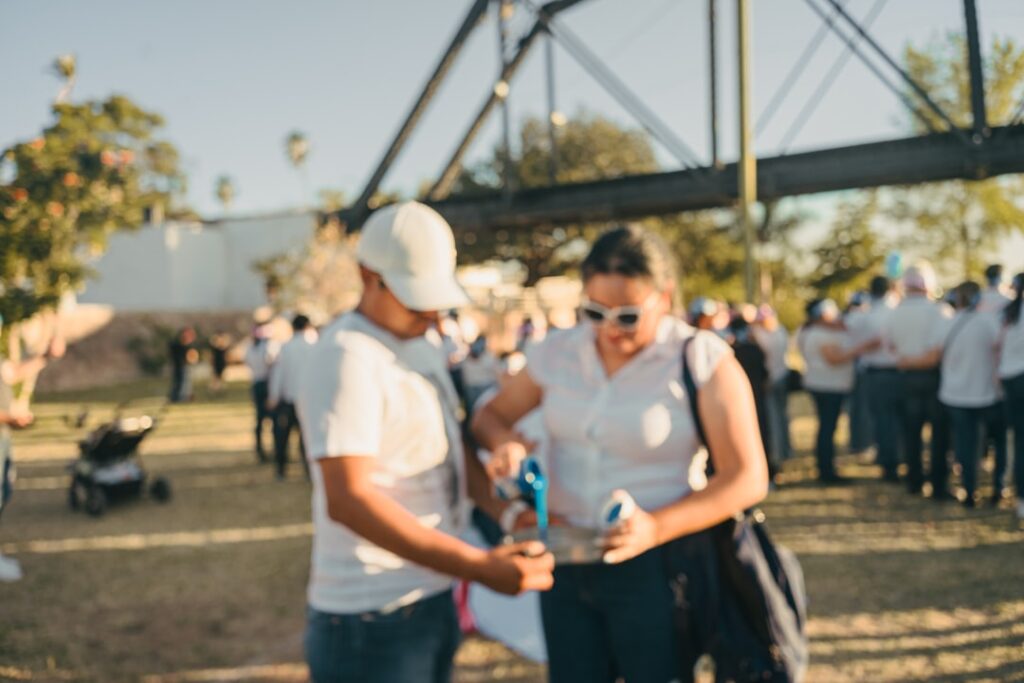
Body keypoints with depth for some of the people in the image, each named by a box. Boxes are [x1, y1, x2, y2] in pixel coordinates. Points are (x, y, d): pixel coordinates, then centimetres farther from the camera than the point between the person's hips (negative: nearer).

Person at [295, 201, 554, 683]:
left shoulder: (424, 341, 11)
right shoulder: (348, 357, -18)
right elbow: (348, 499, -26)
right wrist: (480, 567, -30)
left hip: (432, 601, 9)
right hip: (372, 622, -8)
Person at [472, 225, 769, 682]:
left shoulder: (702, 360, -13)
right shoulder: (557, 353, 0)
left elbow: (747, 479, -14)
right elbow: (490, 416, 13)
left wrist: (656, 528, -27)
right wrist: (507, 445, -12)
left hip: (654, 569, -4)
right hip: (566, 563, 4)